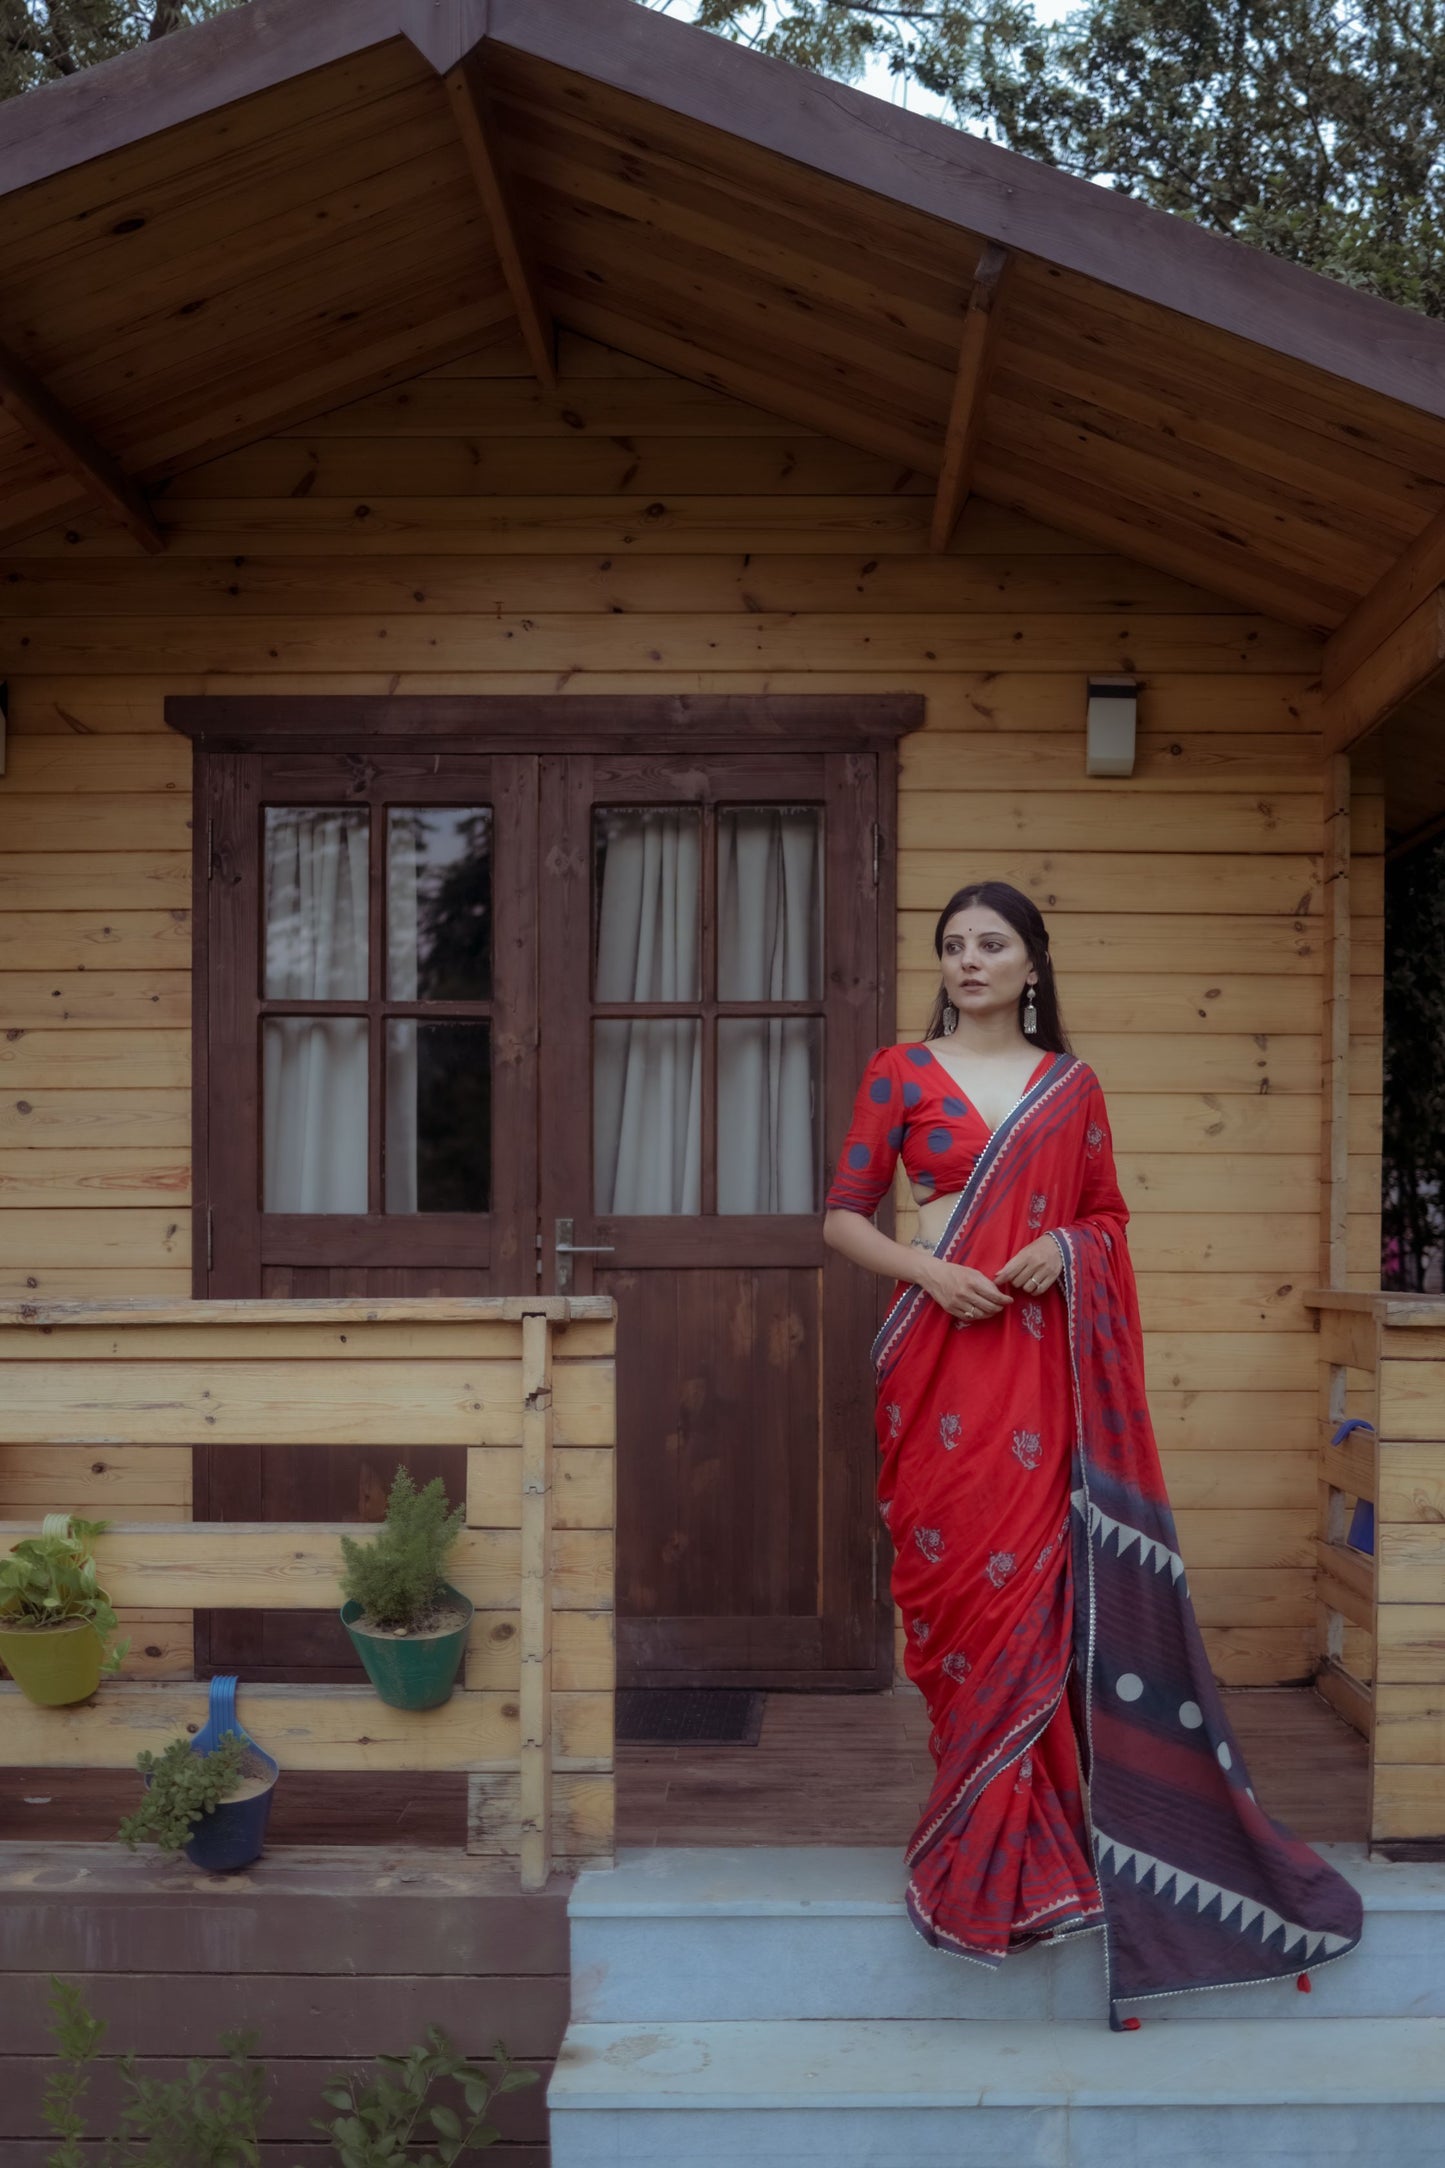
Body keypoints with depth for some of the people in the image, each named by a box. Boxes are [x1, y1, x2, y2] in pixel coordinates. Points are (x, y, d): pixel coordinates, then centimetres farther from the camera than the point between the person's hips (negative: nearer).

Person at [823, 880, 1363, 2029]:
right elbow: (843, 1215, 5)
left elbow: (1110, 1213, 16)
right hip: (937, 1353, -1)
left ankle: (1005, 1838, 10)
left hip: (1044, 1354, 1)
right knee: (957, 1578, -2)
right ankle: (986, 1836, 11)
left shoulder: (1072, 1084, 12)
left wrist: (1063, 1247, -6)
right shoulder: (900, 1073, 7)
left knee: (1031, 1579, -3)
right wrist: (928, 1270, -11)